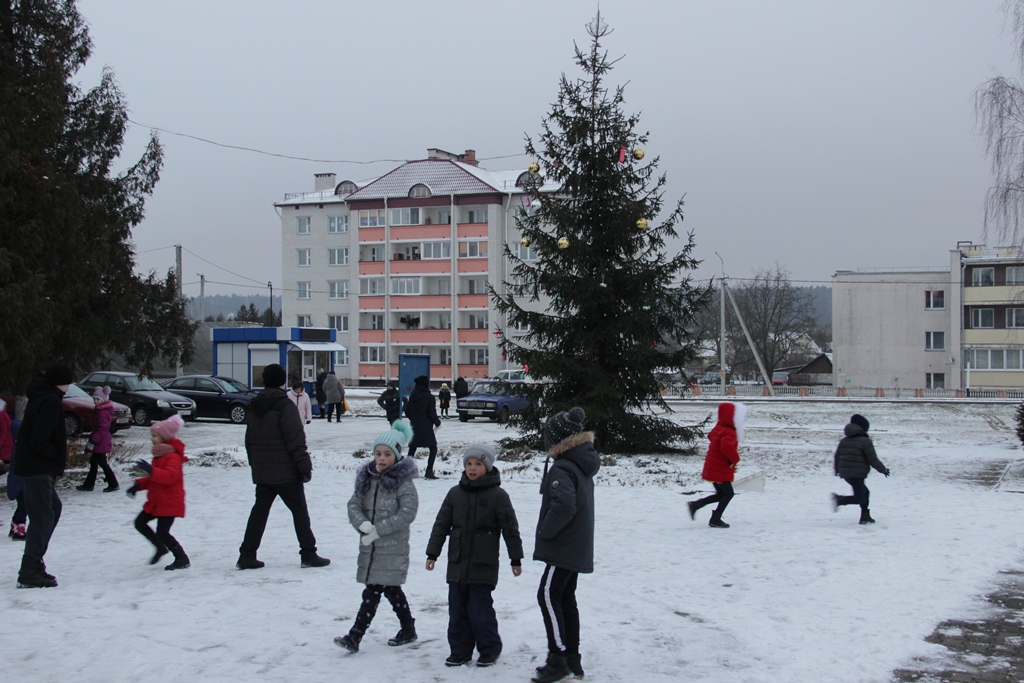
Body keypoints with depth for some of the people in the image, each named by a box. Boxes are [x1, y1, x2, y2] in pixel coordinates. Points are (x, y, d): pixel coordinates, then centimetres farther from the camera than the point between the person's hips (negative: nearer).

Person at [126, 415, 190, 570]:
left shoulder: (172, 456, -19)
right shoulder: (159, 454, 14)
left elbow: (170, 476, -34)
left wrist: (151, 470, -42)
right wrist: (139, 485, 10)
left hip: (169, 503, -10)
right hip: (156, 501, 10)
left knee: (162, 533, -9)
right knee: (140, 523, 14)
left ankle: (182, 559, 3)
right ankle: (161, 548, 27)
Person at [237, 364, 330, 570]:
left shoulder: (255, 406, 10)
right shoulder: (284, 405, -14)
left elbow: (249, 439, 16)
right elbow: (296, 439, -18)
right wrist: (305, 466, -14)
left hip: (261, 471, 7)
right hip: (285, 471, -7)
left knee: (260, 510, 12)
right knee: (299, 510, 2)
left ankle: (247, 555, 10)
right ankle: (308, 554, 4)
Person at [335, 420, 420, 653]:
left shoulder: (403, 482, -11)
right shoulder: (366, 479, 7)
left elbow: (407, 513, -17)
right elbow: (353, 505, 6)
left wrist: (377, 530, -18)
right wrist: (363, 524, -15)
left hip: (393, 548, -6)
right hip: (370, 547, 6)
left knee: (372, 591, -9)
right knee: (391, 590, 16)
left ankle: (355, 636, -9)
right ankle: (408, 629, 31)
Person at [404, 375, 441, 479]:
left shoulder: (412, 397, 5)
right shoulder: (429, 397, -11)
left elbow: (407, 412, 10)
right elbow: (432, 413, -12)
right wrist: (438, 422, 5)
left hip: (414, 428, 6)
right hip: (426, 428, -5)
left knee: (412, 449, 16)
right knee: (433, 448, 2)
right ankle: (429, 472, -7)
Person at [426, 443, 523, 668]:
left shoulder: (498, 495, -4)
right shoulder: (455, 493, 7)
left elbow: (510, 529, 0)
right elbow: (441, 524, 12)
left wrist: (516, 559, 1)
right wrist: (432, 554, 10)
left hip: (483, 565, -4)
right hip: (457, 564, 5)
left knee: (480, 609, -3)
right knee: (457, 609, 7)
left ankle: (489, 649, 14)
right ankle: (460, 650, 18)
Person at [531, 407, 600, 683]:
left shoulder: (562, 469, -19)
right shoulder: (582, 464, 12)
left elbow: (564, 505, -32)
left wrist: (545, 531, -19)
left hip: (563, 547, -10)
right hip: (577, 546, 10)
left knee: (549, 596, -8)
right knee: (566, 599, 15)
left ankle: (558, 658, -9)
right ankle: (572, 659, 22)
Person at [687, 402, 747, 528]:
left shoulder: (719, 428, 8)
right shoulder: (729, 433, -22)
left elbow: (711, 436, 28)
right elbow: (727, 446, -40)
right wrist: (735, 459, -24)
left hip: (712, 469, 9)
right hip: (720, 470, -9)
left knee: (721, 494, 18)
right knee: (728, 493, 3)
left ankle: (695, 505, 14)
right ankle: (715, 520, 6)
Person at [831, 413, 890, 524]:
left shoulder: (844, 441, 13)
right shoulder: (865, 441, -8)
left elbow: (836, 457, 18)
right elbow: (873, 460, -8)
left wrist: (837, 470, 34)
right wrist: (884, 469, 7)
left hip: (845, 474, 8)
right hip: (857, 474, -8)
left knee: (864, 493, 21)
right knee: (860, 498, -7)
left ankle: (865, 517, 23)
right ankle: (839, 500, -28)